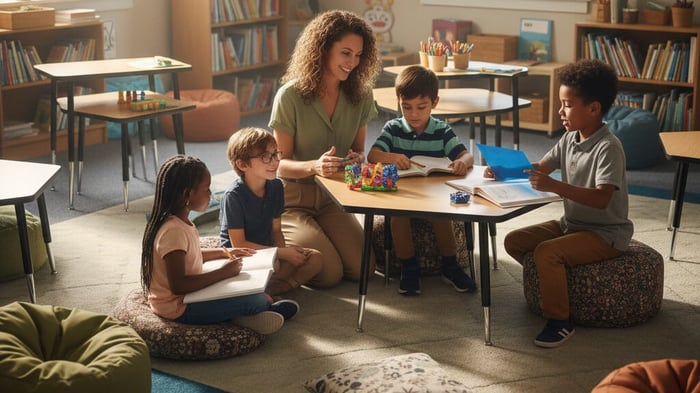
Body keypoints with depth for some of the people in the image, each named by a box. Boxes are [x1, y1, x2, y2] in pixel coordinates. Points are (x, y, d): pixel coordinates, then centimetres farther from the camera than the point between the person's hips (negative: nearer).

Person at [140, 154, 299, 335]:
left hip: (187, 295, 11)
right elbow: (178, 285, -30)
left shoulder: (181, 222, 3)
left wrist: (224, 252, 12)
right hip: (178, 308, -11)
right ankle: (269, 307, 15)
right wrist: (222, 272, -25)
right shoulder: (173, 232, -27)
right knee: (254, 299, -14)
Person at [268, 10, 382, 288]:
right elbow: (280, 163, -13)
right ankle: (282, 241, 12)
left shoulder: (360, 94, -3)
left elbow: (358, 149, 8)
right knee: (330, 274, -19)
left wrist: (358, 158, -17)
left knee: (362, 269, -12)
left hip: (332, 197, 5)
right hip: (292, 198, -5)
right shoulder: (291, 95, -16)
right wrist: (314, 166, -34)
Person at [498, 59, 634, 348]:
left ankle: (560, 322, -15)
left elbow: (602, 199, -33)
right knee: (514, 241, 2)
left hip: (606, 233, -9)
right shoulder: (570, 139, 3)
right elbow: (540, 168, 9)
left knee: (547, 252, -29)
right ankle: (550, 281, 23)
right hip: (571, 223, 9)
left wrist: (555, 186, -44)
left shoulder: (608, 147, -22)